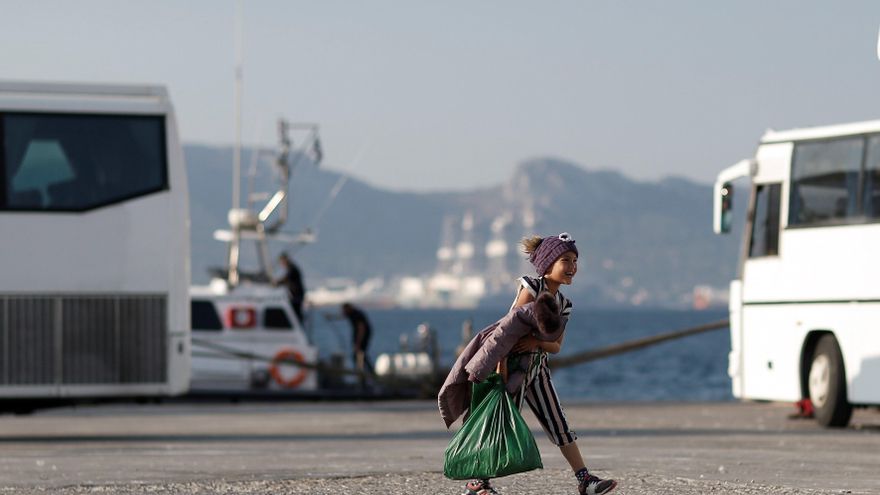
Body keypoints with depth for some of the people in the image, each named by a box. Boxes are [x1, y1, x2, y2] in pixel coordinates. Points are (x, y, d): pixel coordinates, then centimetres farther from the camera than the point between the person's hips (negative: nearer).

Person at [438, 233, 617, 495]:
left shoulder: (563, 304, 9)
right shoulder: (531, 287, -13)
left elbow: (556, 346, 7)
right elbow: (508, 328, -19)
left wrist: (537, 342, -17)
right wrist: (501, 372, -25)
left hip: (537, 368, 7)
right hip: (512, 364, -7)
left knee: (560, 425, 4)